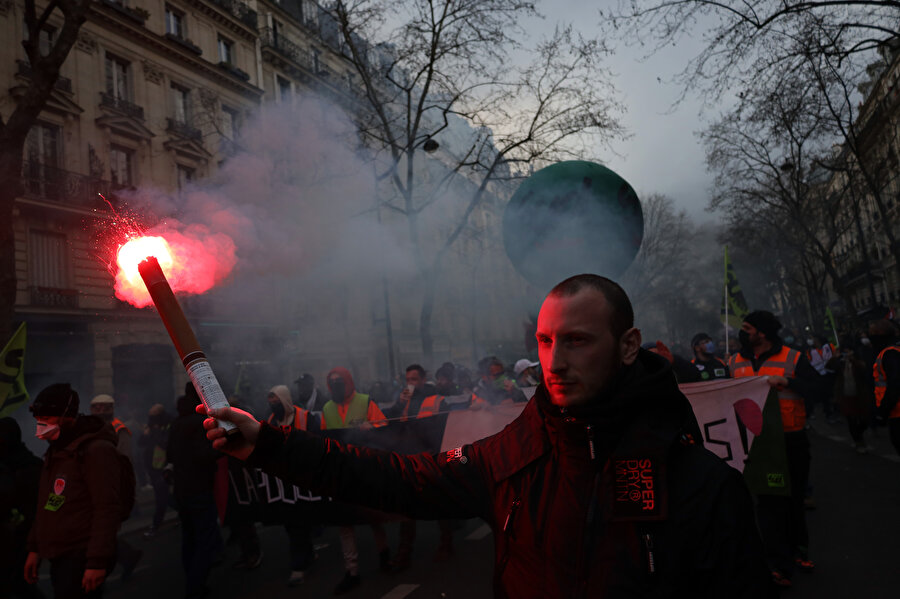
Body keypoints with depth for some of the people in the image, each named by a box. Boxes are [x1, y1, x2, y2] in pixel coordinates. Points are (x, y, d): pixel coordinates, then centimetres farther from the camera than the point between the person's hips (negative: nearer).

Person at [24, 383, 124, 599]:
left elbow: (107, 509, -20)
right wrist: (35, 548, 18)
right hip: (58, 558, 9)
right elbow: (46, 504, 21)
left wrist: (98, 561, -21)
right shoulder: (55, 451, 14)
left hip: (81, 560, -9)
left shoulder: (97, 450, -16)